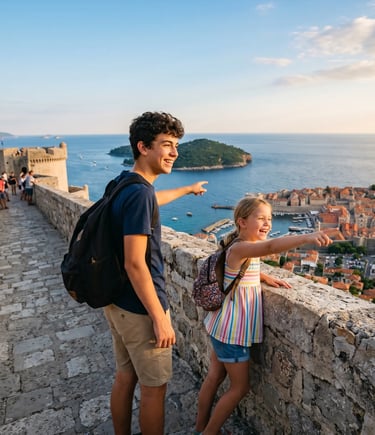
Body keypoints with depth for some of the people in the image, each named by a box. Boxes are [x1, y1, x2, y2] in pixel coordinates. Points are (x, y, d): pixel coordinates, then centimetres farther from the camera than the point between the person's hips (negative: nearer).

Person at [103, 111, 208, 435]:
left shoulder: (123, 184, 5)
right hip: (139, 309, -9)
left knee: (125, 378, 23)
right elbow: (135, 264, -26)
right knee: (154, 387, 11)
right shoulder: (139, 193, -24)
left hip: (117, 302, 9)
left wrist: (188, 189, 44)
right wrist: (160, 319, -19)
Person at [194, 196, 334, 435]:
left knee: (215, 376, 23)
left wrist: (264, 277, 5)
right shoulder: (240, 248, -25)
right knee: (240, 387, 9)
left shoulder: (243, 248, 5)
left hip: (225, 326, 9)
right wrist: (307, 237, -54)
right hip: (232, 330, -9)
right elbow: (271, 247, -44)